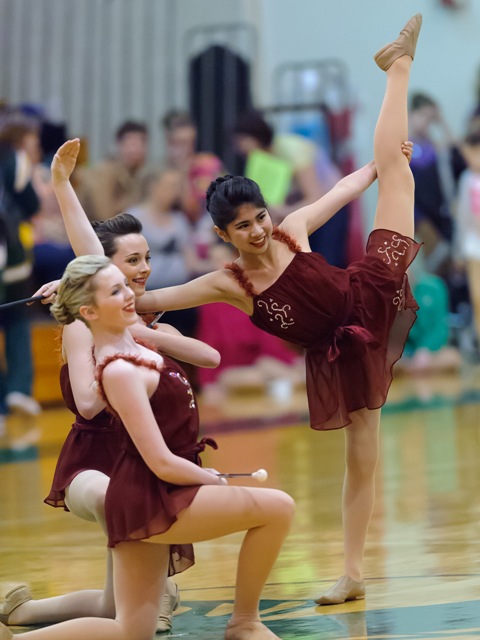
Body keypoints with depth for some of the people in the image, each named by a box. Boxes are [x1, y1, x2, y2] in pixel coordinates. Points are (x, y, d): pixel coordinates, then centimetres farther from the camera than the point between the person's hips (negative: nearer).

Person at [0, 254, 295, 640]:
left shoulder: (129, 345, 5)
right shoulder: (120, 372, -20)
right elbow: (162, 464, -20)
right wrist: (215, 482, -6)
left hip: (146, 499, 10)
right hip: (148, 500, -10)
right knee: (277, 508, -13)